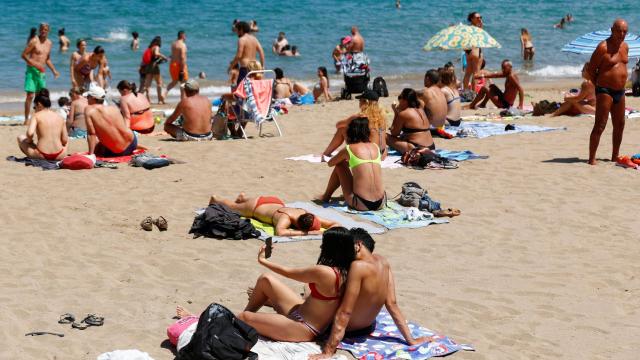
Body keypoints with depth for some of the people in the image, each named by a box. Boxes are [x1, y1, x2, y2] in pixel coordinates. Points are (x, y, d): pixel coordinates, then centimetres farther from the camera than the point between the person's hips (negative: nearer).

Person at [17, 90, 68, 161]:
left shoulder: (37, 115, -2)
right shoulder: (60, 117, 8)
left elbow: (30, 133, -17)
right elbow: (65, 140, 6)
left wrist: (29, 140, 5)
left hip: (41, 155, -3)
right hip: (59, 156, 3)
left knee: (21, 138, 23)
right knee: (67, 140, 38)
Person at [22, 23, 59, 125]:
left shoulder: (49, 43, 13)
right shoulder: (34, 41, -8)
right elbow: (24, 55, -11)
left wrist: (54, 70, 16)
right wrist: (34, 64, -21)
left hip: (41, 72, 7)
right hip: (32, 70, -7)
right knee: (30, 95, -10)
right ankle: (26, 119, -7)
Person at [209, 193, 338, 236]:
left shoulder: (308, 216, -34)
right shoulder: (285, 218, -48)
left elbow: (335, 224, -29)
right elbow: (279, 232, -67)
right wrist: (306, 233, -62)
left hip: (275, 202, 4)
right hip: (256, 206, -4)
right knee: (232, 207, 29)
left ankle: (243, 197, 68)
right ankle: (215, 199, 58)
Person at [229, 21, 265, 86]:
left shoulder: (242, 39, -9)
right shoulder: (254, 39, 14)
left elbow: (239, 56, -15)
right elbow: (262, 53, 12)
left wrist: (231, 66, -5)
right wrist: (262, 67, 16)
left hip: (245, 68, -8)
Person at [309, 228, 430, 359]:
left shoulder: (358, 266, -33)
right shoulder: (383, 262, -12)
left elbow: (345, 312, -33)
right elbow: (392, 304, -10)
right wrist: (410, 339, -3)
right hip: (368, 327, 7)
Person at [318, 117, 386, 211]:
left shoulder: (348, 149, 0)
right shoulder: (375, 147, 11)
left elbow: (330, 163, 19)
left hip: (361, 205, -5)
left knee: (339, 166, 18)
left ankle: (326, 197, 37)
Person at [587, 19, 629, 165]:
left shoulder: (625, 46, 10)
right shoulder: (603, 47, -13)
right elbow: (591, 69, -8)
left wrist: (621, 85, 16)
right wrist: (599, 84, -2)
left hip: (620, 91, 8)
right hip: (605, 91, -8)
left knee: (619, 125, 14)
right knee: (600, 125, -10)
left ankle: (615, 156, 27)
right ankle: (591, 158, -9)